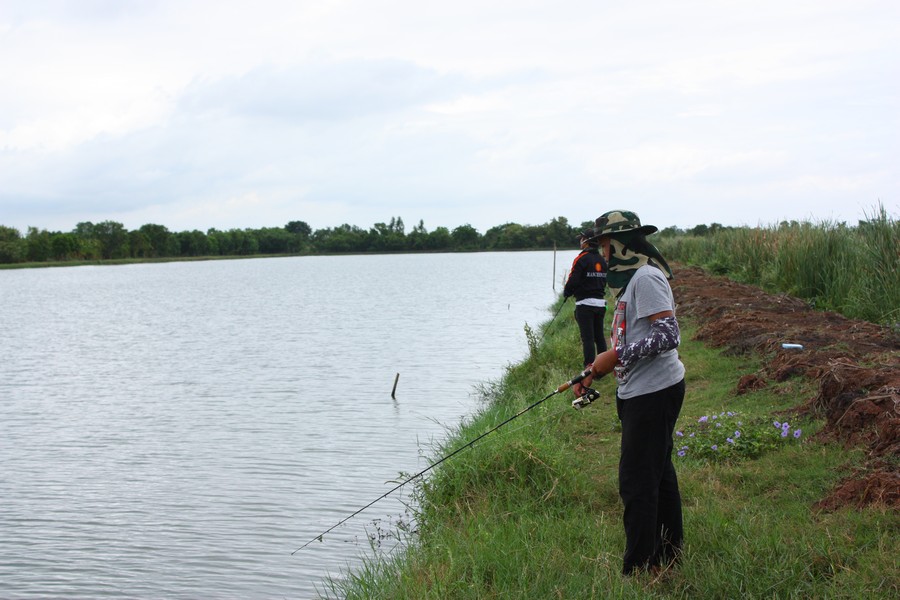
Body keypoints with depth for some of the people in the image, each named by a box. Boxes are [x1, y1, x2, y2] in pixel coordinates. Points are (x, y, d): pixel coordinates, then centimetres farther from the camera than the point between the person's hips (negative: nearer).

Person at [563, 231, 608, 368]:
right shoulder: (602, 260, 10)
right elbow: (604, 281, 15)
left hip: (585, 303, -7)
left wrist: (566, 293, 3)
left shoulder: (582, 258, -12)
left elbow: (573, 280, -15)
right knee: (599, 336, 14)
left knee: (587, 338, -5)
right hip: (600, 302, 7)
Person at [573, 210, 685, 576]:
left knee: (637, 481, -8)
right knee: (658, 473, 18)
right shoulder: (629, 279, 17)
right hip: (639, 391, 11)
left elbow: (668, 336, -24)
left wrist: (615, 357, -22)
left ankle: (638, 571, -2)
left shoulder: (646, 278, -16)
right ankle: (668, 555, 30)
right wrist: (594, 372, 14)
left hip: (653, 391, -11)